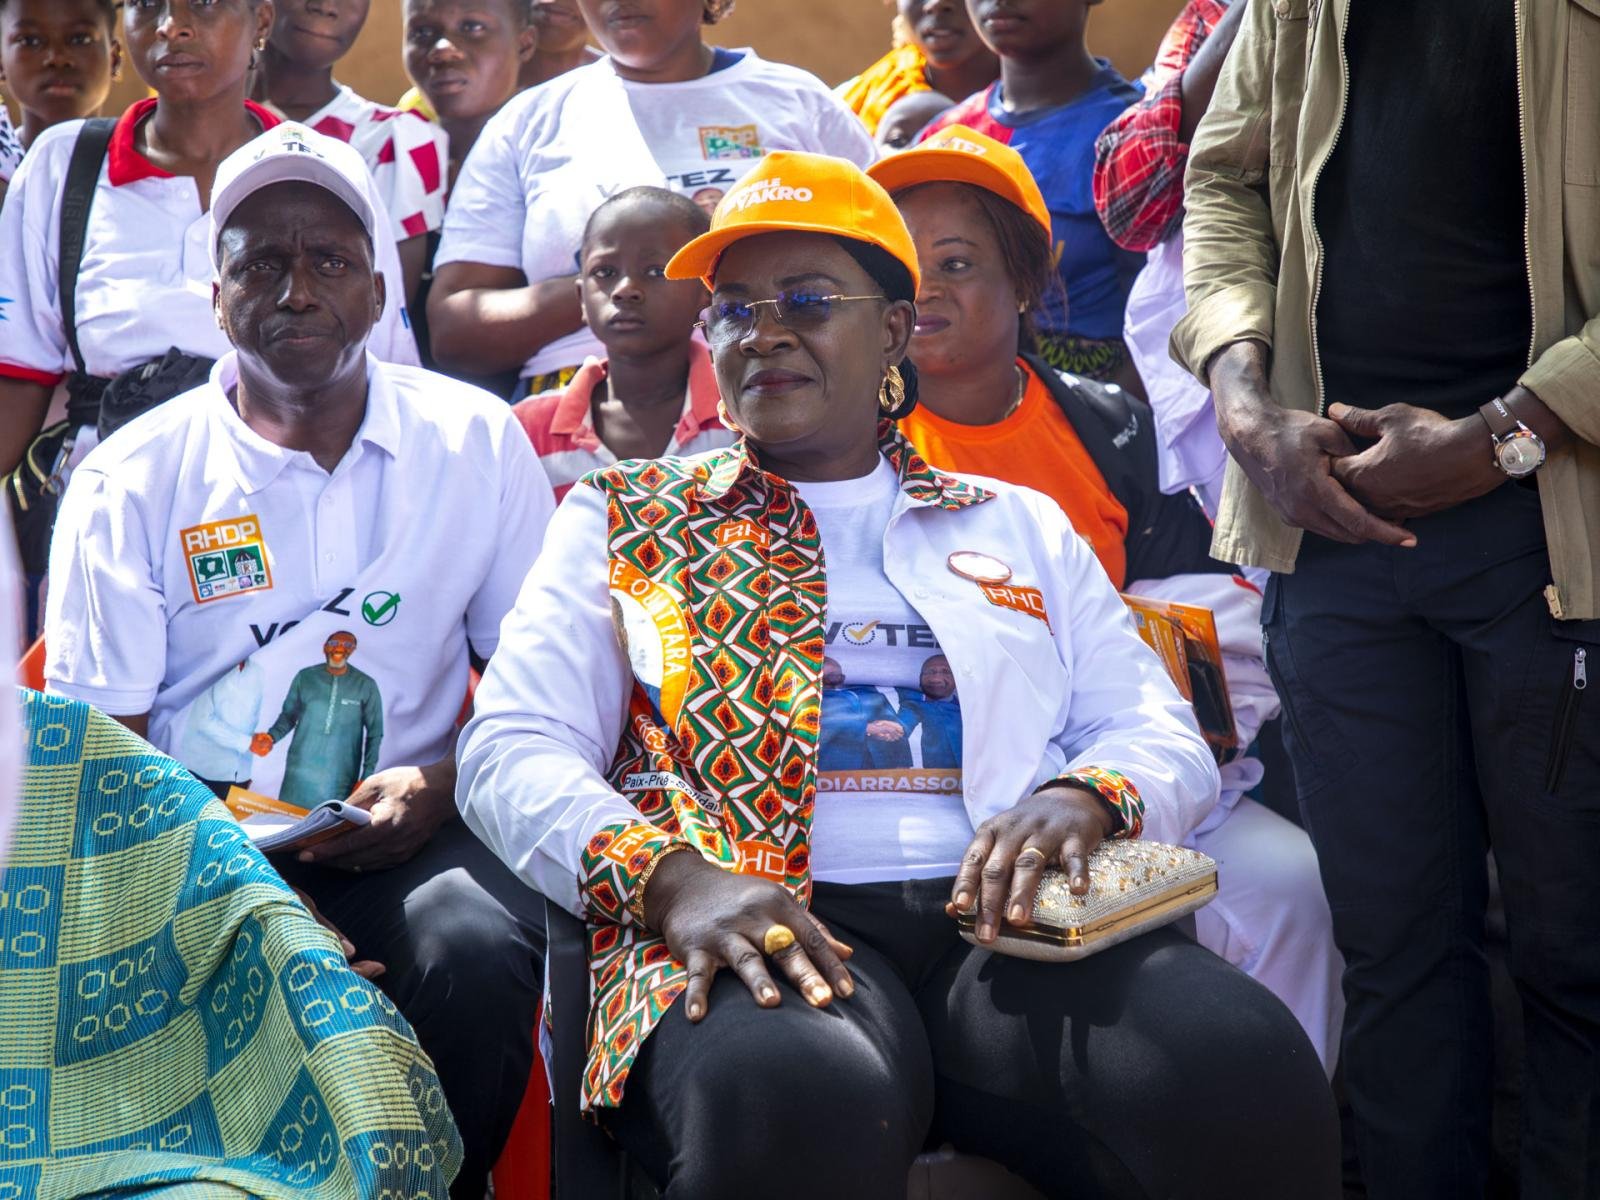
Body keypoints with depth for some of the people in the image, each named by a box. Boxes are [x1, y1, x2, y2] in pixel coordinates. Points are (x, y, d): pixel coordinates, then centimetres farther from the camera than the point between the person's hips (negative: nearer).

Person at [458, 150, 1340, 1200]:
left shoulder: (1021, 525, 26)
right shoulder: (625, 521, 19)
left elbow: (1165, 734, 18)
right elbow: (512, 755, 7)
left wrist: (1080, 798, -8)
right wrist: (672, 875, -14)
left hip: (1008, 921, 2)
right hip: (751, 925, -2)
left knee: (1243, 1074, -31)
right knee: (798, 1104, -40)